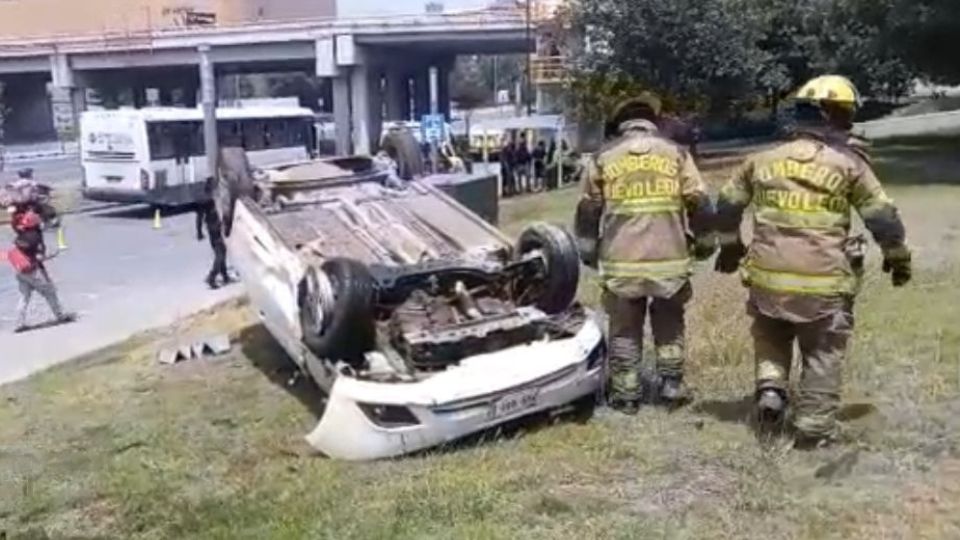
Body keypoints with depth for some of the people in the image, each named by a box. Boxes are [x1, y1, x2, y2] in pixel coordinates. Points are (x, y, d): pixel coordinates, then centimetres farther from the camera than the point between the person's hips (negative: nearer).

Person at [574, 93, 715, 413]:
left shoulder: (603, 158, 5)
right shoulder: (677, 154, 5)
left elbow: (588, 211, 9)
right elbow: (699, 205, 5)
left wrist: (589, 252, 18)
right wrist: (704, 244, 17)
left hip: (621, 262, 0)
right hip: (670, 259, 1)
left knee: (624, 331, 12)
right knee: (669, 327, 18)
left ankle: (625, 395, 15)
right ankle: (670, 388, 22)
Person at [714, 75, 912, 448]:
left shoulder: (763, 160, 8)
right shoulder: (848, 164, -2)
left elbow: (727, 205, 17)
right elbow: (883, 218, 2)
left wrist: (730, 244, 33)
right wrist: (898, 257, 19)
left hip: (768, 275, 3)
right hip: (824, 281, -3)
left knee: (771, 338, 26)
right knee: (822, 358, 10)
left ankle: (770, 389, 6)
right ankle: (813, 430, 14)